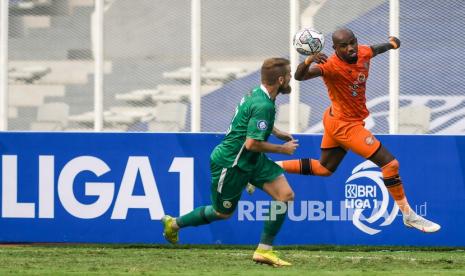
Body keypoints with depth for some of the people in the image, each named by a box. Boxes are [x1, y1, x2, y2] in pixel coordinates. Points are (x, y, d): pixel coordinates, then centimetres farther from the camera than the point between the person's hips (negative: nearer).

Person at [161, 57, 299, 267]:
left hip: (252, 161, 9)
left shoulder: (258, 94, 3)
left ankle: (264, 251, -2)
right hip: (230, 163, -9)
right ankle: (174, 224, 34)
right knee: (222, 213, 10)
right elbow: (252, 143, -31)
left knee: (285, 194, -6)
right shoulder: (263, 106, -28)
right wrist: (282, 149, -18)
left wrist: (278, 133, 18)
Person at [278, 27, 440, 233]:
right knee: (390, 163, -8)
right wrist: (308, 62, -58)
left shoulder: (363, 53, -7)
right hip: (345, 126, -9)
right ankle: (408, 215, 4)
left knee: (324, 169, 24)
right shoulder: (331, 66, -28)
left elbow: (375, 49, 17)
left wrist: (390, 44, 28)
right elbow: (299, 76, -41)